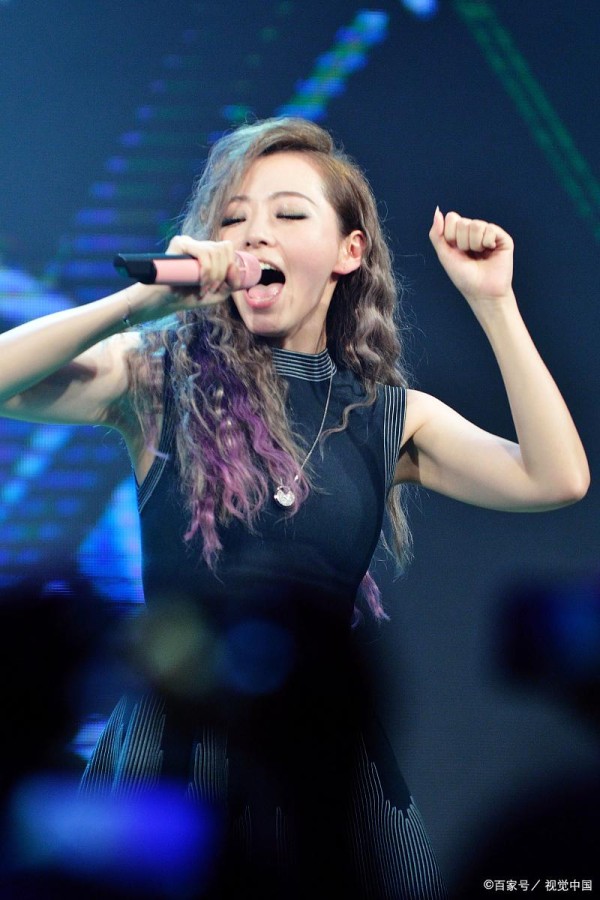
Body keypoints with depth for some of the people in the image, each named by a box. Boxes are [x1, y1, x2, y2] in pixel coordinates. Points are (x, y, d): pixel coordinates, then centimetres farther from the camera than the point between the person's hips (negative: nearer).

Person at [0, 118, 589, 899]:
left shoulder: (391, 418, 7)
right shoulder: (160, 377, 2)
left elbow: (556, 480, -8)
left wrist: (492, 302, -7)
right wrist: (144, 298, -19)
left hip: (327, 757, 2)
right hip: (172, 746, -2)